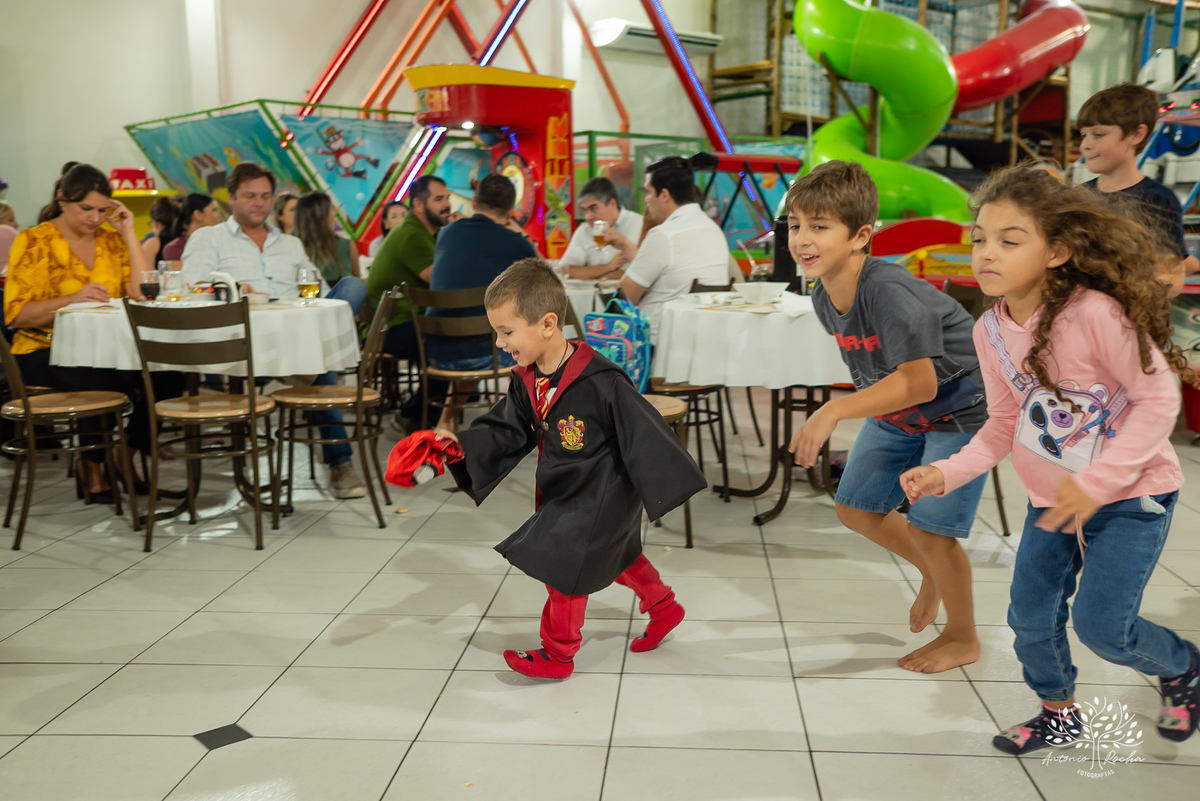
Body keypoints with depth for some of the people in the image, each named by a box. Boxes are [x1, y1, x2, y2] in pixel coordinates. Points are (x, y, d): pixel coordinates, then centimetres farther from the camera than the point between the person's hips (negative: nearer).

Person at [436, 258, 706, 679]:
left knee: (565, 562, -2)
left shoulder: (600, 381, -30)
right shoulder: (526, 381, -5)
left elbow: (643, 434, -25)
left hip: (601, 493, -8)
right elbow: (507, 431, 0)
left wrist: (669, 486, -21)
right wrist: (462, 443, -15)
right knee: (614, 556, 24)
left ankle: (557, 653, 19)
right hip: (563, 490, 8)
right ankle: (663, 607, 48)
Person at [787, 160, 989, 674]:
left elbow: (919, 383, -37)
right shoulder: (824, 296, -9)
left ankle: (963, 638, 20)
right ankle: (933, 571, 38)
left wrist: (834, 411, -43)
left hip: (960, 408, -8)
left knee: (928, 527, -7)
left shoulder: (887, 290, -34)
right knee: (855, 507, 9)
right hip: (898, 409, 8)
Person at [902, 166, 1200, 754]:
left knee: (1100, 624, -6)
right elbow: (1004, 425, 2)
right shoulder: (991, 331, -8)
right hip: (1052, 498, 6)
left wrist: (1096, 483, -25)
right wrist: (946, 474, -12)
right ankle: (1058, 714, 41)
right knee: (1031, 617, 11)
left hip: (1132, 492, -6)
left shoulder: (1096, 313, -28)